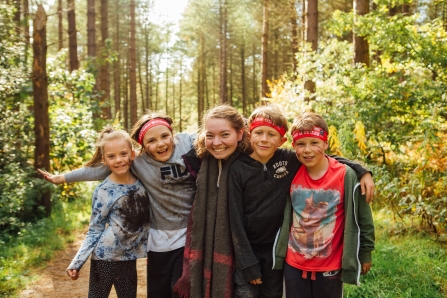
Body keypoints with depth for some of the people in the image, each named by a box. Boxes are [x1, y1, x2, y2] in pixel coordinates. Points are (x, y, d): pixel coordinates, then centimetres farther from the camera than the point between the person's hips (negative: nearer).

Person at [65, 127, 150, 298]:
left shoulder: (141, 182, -2)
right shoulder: (103, 192, -13)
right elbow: (94, 231, -8)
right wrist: (77, 263, -13)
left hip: (129, 258, 4)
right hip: (105, 258, -4)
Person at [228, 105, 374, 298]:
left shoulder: (289, 160, -8)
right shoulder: (238, 169, -13)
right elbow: (236, 219, -11)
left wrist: (362, 171, -9)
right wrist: (248, 264, -12)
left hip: (277, 248, 3)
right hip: (247, 249, -2)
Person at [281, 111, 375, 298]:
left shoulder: (345, 176, -16)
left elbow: (362, 219, -6)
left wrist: (365, 254, 1)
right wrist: (280, 249, 12)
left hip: (330, 267, -2)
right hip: (293, 264, 3)